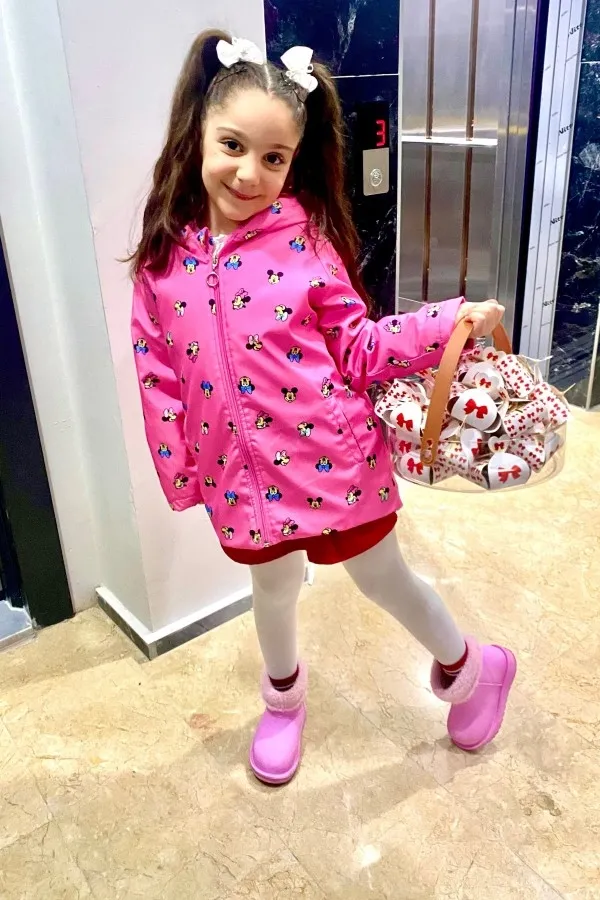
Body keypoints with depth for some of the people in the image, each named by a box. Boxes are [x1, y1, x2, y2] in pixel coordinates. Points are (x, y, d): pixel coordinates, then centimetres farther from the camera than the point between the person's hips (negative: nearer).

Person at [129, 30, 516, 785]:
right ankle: (283, 696, 55)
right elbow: (157, 373, 1)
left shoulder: (307, 238, -11)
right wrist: (177, 469, 3)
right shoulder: (164, 257, -4)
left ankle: (470, 669, 45)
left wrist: (448, 321, -19)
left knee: (383, 579, 14)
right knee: (272, 587, 24)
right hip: (242, 471, 3)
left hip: (331, 457, -2)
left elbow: (357, 347, -7)